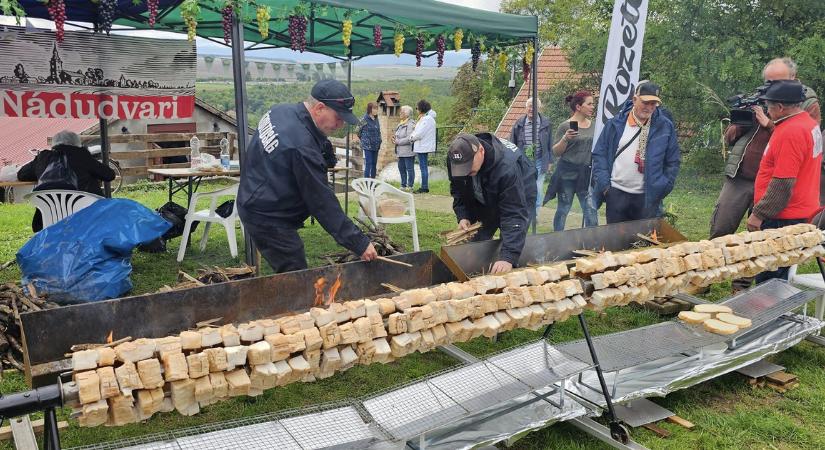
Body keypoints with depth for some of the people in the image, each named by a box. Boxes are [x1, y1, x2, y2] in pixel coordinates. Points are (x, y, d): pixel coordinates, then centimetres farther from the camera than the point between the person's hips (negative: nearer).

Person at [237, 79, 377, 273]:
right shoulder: (302, 147, -27)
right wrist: (359, 243, -19)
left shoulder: (279, 110, 2)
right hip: (269, 219, -10)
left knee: (287, 277, 14)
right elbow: (323, 203, -24)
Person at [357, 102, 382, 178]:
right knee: (368, 164, -9)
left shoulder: (376, 119, 10)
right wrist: (364, 140, 7)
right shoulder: (365, 119, -9)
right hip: (367, 146, -6)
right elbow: (359, 130, -1)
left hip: (376, 146, 7)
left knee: (374, 164, 10)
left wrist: (379, 141, 12)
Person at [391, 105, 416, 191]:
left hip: (408, 151, -10)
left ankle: (410, 186, 6)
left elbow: (409, 139, -23)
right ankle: (403, 185, 25)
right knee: (401, 168, 15)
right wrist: (394, 137, 4)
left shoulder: (410, 124, -16)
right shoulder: (402, 123, 16)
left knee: (409, 169, -1)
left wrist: (398, 142, -16)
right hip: (401, 151, 10)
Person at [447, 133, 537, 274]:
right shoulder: (455, 160, -25)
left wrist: (508, 257, -52)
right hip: (484, 199, 5)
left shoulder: (507, 168, -43)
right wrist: (462, 216, -20)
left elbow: (515, 215, -44)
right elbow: (458, 191, -4)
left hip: (519, 195, -4)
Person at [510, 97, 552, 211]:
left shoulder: (546, 123, 2)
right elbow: (512, 143, 8)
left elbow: (550, 144, 7)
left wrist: (549, 161, 4)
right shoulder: (519, 123, 2)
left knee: (538, 190, 0)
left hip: (539, 162, 0)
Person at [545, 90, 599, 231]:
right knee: (563, 209, 6)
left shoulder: (593, 125, 8)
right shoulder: (565, 126, -6)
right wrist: (565, 139, -21)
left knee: (591, 210, -1)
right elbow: (556, 152, -6)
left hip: (586, 173, 4)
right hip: (567, 173, -4)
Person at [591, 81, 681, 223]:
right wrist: (604, 183, -5)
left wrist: (663, 187, -2)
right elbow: (599, 154, 4)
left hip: (648, 196, 0)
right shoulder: (615, 124, 2)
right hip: (616, 193, 0)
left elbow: (673, 161, 7)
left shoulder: (665, 127, 3)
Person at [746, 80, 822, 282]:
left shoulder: (791, 132, -20)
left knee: (769, 276, -5)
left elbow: (783, 184, -23)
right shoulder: (809, 123, 13)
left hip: (783, 219, -10)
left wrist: (759, 214, -16)